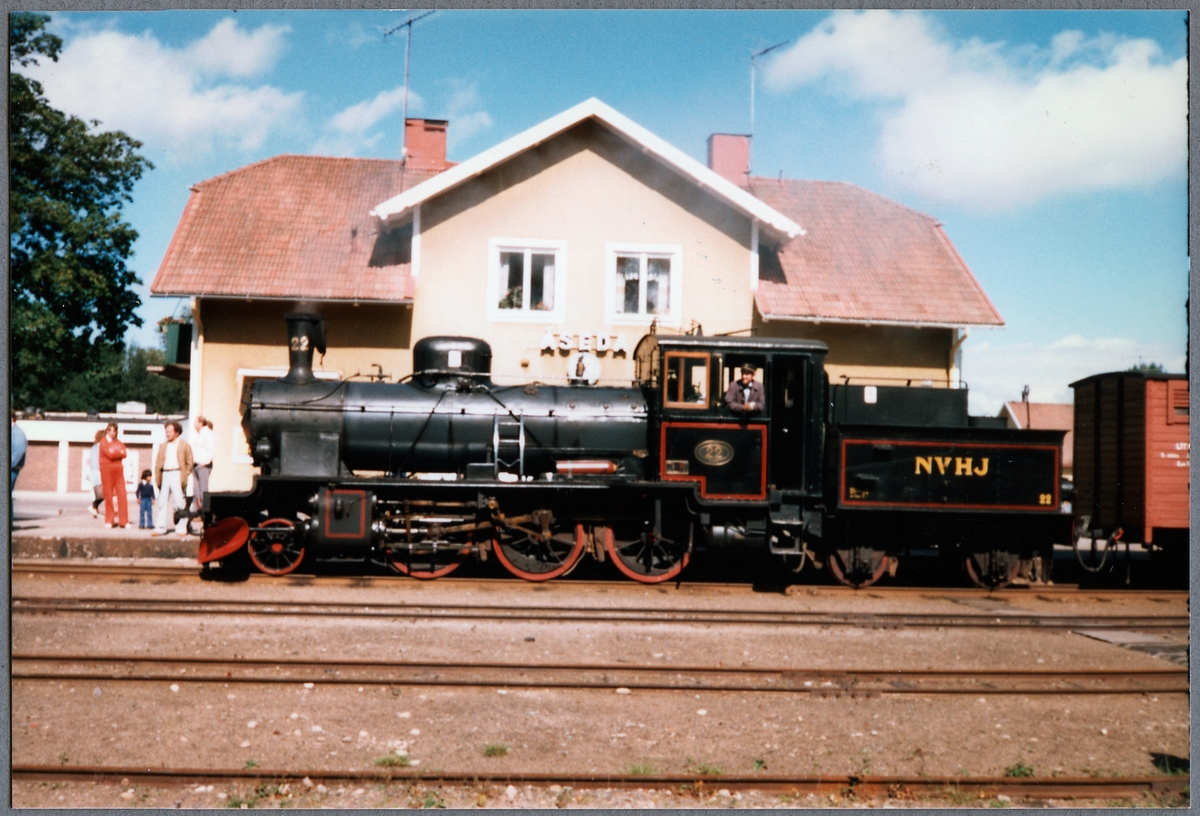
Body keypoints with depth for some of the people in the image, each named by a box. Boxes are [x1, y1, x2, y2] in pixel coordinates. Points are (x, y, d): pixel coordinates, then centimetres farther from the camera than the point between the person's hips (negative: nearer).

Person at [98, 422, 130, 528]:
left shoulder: (119, 443, 15)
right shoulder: (103, 443, -2)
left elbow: (124, 454, -1)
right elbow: (110, 454, -17)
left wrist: (115, 452, -12)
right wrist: (120, 452, -3)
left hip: (118, 470, 4)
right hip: (107, 471, -4)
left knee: (122, 495, -3)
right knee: (109, 496, -2)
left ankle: (124, 521, 0)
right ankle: (108, 521, 6)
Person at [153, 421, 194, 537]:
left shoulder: (184, 446, 5)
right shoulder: (163, 446, 17)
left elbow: (189, 463, 4)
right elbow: (158, 463, 14)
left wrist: (184, 476, -6)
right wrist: (157, 478, 3)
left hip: (176, 475, -4)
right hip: (165, 475, 4)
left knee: (180, 502, -5)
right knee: (162, 502, 5)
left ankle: (181, 528, 0)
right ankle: (160, 528, 10)